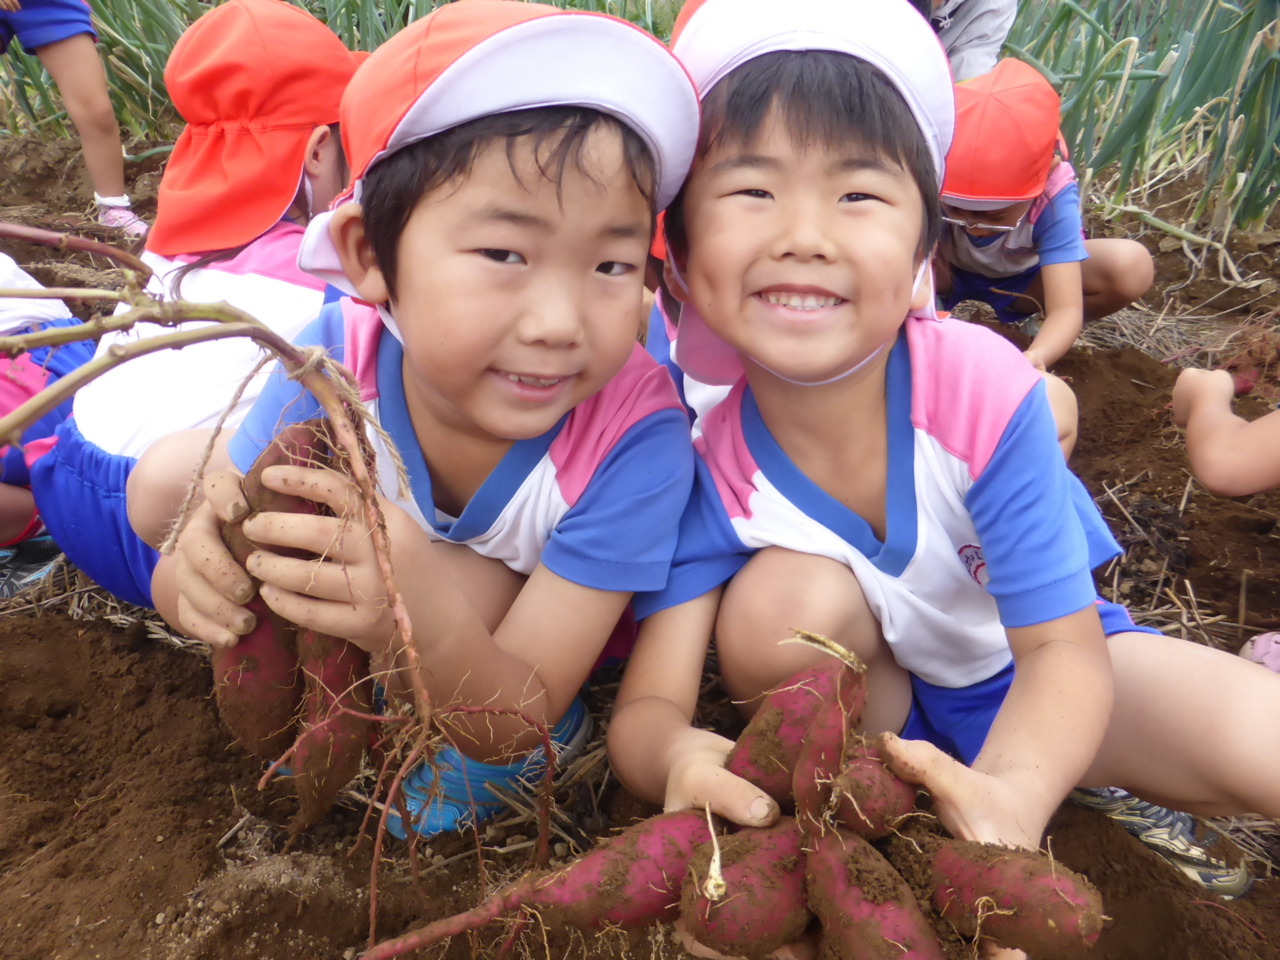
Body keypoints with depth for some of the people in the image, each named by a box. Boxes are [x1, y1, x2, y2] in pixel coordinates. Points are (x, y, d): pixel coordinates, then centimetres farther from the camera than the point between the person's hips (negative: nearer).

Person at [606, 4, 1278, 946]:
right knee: (777, 605, -31)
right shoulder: (711, 466, -26)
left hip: (1034, 680, -1)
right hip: (886, 698, 1)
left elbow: (1062, 650, -27)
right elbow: (647, 705, -26)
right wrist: (676, 755, -52)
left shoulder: (982, 389, -31)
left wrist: (1013, 791, -49)